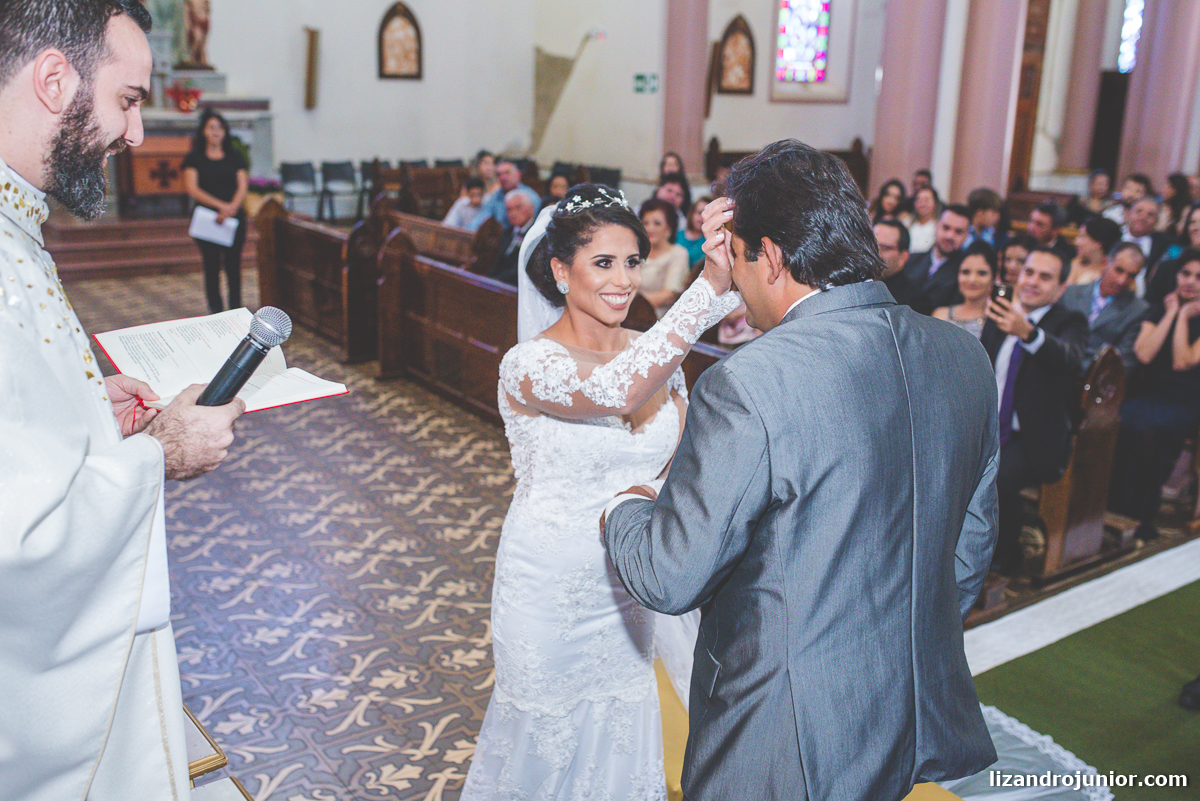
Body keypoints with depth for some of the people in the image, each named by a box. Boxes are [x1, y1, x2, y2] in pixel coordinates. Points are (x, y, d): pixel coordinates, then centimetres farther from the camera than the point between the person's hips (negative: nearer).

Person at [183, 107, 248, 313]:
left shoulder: (235, 157, 9)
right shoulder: (193, 158, 3)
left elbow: (243, 187, 1)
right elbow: (192, 189, -7)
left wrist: (231, 208, -17)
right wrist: (221, 205, -18)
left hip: (234, 218, 1)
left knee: (233, 264, 1)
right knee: (212, 265, 2)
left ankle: (236, 309, 9)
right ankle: (215, 309, 9)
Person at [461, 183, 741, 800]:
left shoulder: (656, 356, -3)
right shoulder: (529, 365, -22)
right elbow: (617, 391, -43)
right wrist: (712, 284, -48)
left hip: (628, 588, 5)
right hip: (550, 594, -5)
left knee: (621, 737, 23)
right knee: (547, 739, 16)